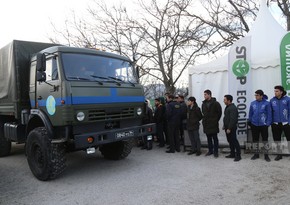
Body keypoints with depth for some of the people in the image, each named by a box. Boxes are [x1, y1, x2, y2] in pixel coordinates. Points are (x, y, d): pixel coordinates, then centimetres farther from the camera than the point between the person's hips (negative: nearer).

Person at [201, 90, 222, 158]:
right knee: (209, 138, 12)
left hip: (213, 124, -5)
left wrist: (216, 120, -1)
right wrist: (204, 120, 9)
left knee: (215, 138, 2)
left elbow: (219, 113, -3)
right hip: (206, 124, 5)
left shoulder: (215, 103, -7)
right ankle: (210, 150, 22)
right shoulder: (204, 104, 8)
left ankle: (215, 151, 10)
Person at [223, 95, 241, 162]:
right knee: (230, 141, 15)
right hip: (227, 127, 10)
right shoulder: (227, 107, 14)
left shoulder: (233, 108, -18)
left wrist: (229, 128, -24)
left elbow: (232, 119, -24)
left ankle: (238, 155, 1)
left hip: (231, 128, -10)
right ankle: (232, 154, 24)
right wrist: (224, 126, 19)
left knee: (234, 141, -5)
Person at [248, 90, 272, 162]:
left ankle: (266, 155, 19)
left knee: (265, 140, 6)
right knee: (255, 140, 12)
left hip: (263, 125, -3)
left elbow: (269, 114, -6)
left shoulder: (266, 103, -8)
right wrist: (250, 122, 6)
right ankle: (256, 154, 26)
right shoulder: (252, 103, 1)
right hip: (254, 125, 3)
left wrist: (268, 123, -10)